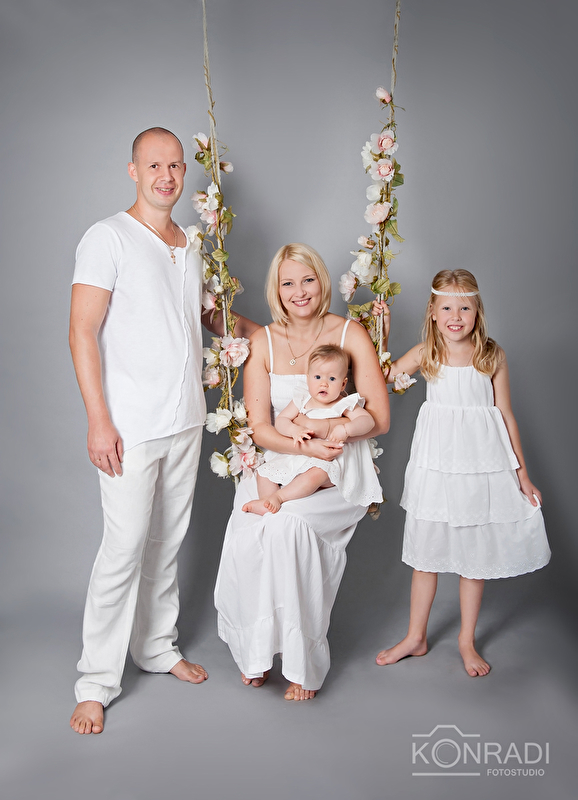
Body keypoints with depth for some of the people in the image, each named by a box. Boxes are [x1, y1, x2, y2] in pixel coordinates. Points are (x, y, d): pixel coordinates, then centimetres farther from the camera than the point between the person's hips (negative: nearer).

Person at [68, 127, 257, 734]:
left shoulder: (190, 247, 13)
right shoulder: (109, 238, -8)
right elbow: (82, 333, -13)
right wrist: (99, 420, -19)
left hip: (185, 423, 7)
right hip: (130, 427, -6)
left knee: (168, 542, 15)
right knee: (124, 549, -4)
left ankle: (157, 646, 32)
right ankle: (96, 681, 11)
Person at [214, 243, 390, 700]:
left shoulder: (351, 335, -2)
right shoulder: (263, 342, 4)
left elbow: (378, 419, -8)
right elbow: (259, 428, -2)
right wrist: (305, 445, -22)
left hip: (338, 474, -2)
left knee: (287, 521, -31)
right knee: (247, 528, -27)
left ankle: (304, 662, -14)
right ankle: (257, 650, -3)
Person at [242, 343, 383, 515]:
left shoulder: (344, 405, -2)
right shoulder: (301, 401, 7)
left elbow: (368, 420, -12)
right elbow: (280, 420, 1)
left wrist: (345, 429, -30)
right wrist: (294, 430, -22)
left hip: (328, 462, -5)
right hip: (296, 457, 5)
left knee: (316, 474, -37)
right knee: (264, 471, -6)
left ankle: (278, 496, -31)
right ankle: (267, 505, -18)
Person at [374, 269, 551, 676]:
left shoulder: (492, 355, -3)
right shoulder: (425, 354, -1)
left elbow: (506, 416, 1)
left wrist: (522, 475, 4)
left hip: (483, 464, -1)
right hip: (437, 461, 1)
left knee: (475, 553, 10)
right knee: (426, 551, 10)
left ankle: (467, 640, 29)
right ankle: (416, 637, 28)